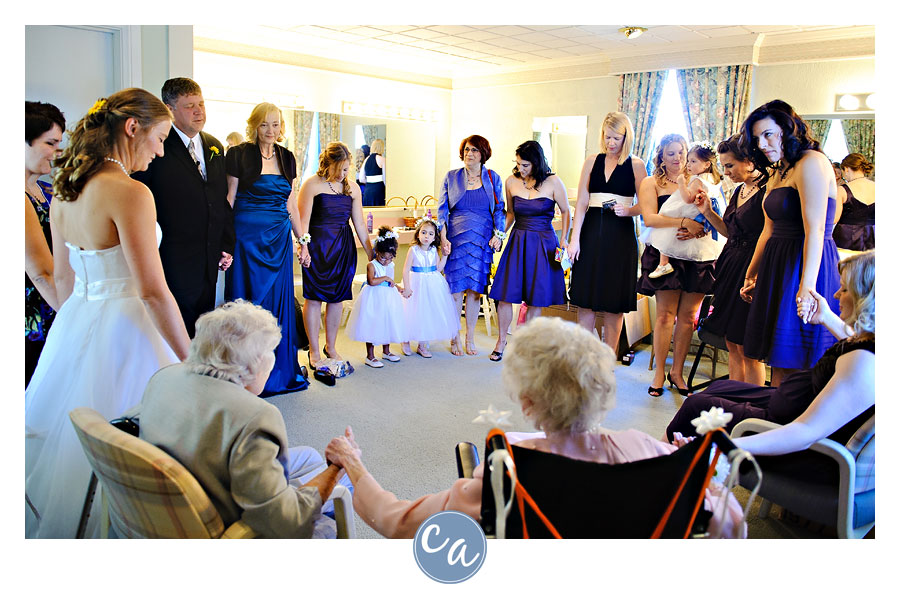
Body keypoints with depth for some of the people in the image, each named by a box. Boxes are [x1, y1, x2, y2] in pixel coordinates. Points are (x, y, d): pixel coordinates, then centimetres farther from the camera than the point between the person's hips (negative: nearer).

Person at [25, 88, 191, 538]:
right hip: (122, 328, -9)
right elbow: (153, 291, -22)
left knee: (72, 437, 22)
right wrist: (191, 362, -15)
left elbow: (62, 277, 15)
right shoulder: (130, 192, -20)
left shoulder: (63, 190, 6)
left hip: (73, 324, 9)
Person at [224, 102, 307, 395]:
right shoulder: (239, 154, -3)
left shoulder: (287, 157, 10)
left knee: (279, 301, 8)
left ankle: (281, 369, 21)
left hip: (279, 238, 4)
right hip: (247, 236, -4)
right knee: (247, 300, 1)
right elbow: (228, 200, -4)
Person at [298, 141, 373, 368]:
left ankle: (330, 347, 21)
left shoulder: (352, 188, 10)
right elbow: (303, 220, -7)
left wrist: (370, 252, 12)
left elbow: (359, 224, 13)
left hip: (343, 247, 4)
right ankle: (314, 351, 8)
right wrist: (303, 245, -20)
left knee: (337, 298, 7)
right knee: (313, 297, -2)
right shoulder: (312, 184, -3)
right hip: (317, 246, -4)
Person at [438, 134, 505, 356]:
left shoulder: (493, 178, 8)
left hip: (482, 240, 1)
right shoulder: (451, 177, 7)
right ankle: (455, 339, 10)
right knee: (456, 290, -2)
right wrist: (443, 238, -4)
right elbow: (442, 209, 6)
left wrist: (498, 234, -3)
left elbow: (499, 209, 9)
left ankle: (470, 338, 16)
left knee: (475, 290, 4)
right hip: (456, 239, 0)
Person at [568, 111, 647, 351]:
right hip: (591, 232, 2)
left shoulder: (636, 165, 2)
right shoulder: (592, 161, 8)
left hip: (620, 234, -2)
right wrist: (574, 239, -3)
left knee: (614, 302, 3)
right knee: (586, 299, 3)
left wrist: (627, 210, -17)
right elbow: (581, 203, 4)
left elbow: (644, 205, 4)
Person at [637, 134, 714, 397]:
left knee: (687, 316, 4)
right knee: (665, 314, -5)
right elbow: (650, 218, -9)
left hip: (697, 256, 3)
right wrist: (684, 222, -19)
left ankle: (677, 372, 15)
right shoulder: (651, 183, 6)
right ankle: (659, 373, 5)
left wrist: (697, 230, -12)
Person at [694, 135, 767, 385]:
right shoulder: (739, 190, 14)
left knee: (747, 349, -2)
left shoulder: (767, 191, -14)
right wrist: (708, 211, 9)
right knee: (732, 345, 13)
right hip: (731, 267, 9)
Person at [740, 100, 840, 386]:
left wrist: (807, 286, -26)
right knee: (779, 361, 9)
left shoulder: (811, 163, -11)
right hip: (777, 266, 9)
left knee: (795, 363, -6)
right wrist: (751, 275, 21)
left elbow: (815, 231, -20)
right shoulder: (778, 172, 18)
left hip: (804, 265, -9)